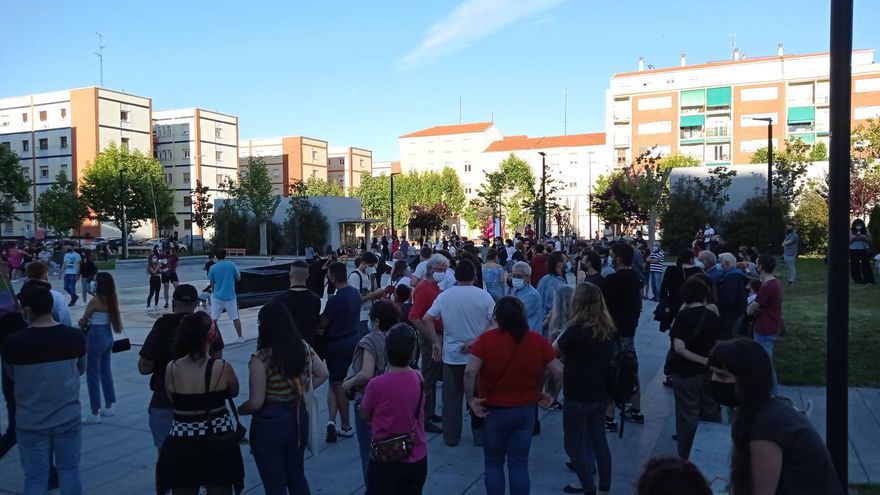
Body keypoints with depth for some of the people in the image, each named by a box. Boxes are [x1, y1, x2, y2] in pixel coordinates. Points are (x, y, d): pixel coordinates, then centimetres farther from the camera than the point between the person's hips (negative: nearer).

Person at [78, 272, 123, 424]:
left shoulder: (95, 301, -17)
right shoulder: (112, 300, 2)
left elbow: (83, 321, -7)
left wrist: (83, 323, 13)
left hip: (95, 338, -7)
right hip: (108, 336, 7)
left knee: (93, 375, 1)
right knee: (106, 372, 18)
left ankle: (95, 413, 5)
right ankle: (108, 407, 27)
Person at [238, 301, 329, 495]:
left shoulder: (261, 358, -23)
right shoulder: (304, 348, -5)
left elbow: (255, 403, -20)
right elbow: (323, 374, 7)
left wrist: (237, 411, -1)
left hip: (269, 424, -5)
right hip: (298, 418, 6)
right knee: (297, 477, 25)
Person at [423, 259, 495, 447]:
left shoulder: (444, 296, -4)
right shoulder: (483, 295, -8)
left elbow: (427, 319, -6)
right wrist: (476, 341, -12)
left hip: (451, 355, 1)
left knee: (451, 397, 11)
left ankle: (451, 436, 19)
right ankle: (480, 435, 21)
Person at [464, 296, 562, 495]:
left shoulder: (486, 339, -12)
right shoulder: (538, 341, -4)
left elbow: (470, 371, -22)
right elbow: (558, 372, -3)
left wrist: (471, 399, -12)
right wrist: (551, 395, 11)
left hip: (493, 411, -2)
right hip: (525, 411, 2)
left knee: (493, 464, 16)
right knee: (519, 465, 13)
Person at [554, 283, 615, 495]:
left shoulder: (577, 329, -20)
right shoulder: (608, 329, 1)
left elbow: (553, 352, -8)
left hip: (578, 396, -7)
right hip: (600, 394, 7)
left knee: (575, 445, 5)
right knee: (599, 440, 18)